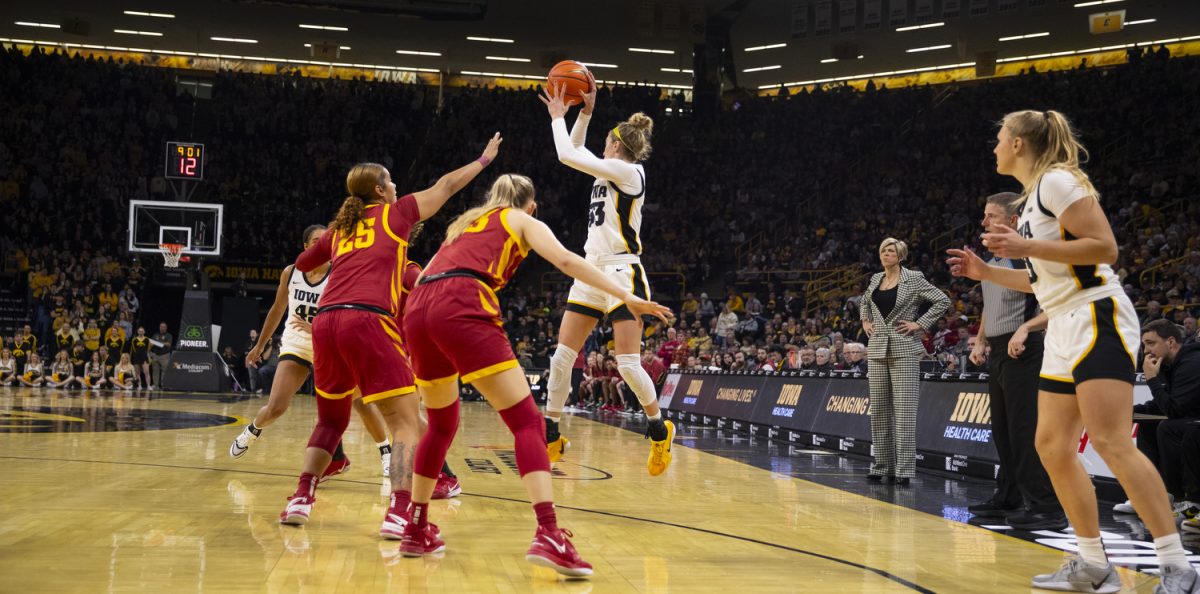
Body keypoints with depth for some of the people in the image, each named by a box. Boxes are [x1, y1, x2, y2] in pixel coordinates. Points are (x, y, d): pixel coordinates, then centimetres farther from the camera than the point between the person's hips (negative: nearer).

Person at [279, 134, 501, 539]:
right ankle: (398, 513, -19)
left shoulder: (339, 228, 25)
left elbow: (302, 265, 41)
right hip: (368, 320, -5)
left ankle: (301, 499, 9)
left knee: (331, 419, 22)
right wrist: (484, 159, 40)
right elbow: (446, 186, 27)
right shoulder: (395, 213, 15)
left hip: (325, 320, 6)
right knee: (405, 421, -3)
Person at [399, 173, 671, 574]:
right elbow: (565, 260, 1)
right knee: (526, 422, -6)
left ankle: (416, 531, 29)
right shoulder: (523, 221, 19)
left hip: (418, 309, 6)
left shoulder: (464, 224, 35)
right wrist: (625, 295, -3)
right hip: (463, 309, -6)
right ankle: (548, 535, -22)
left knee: (442, 425, 25)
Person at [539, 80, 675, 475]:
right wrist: (585, 113, 22)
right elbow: (575, 152, 31)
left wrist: (558, 117, 2)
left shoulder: (628, 170, -9)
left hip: (621, 272, -9)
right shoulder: (609, 171, 15)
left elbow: (568, 155, -12)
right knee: (562, 357, 2)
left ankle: (659, 430, 8)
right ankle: (551, 436, 9)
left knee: (628, 363, -11)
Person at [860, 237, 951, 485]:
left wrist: (920, 324, -10)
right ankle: (883, 465, 15)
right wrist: (865, 322, 16)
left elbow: (943, 301, -7)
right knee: (879, 409, 7)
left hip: (904, 351, -6)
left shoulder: (913, 279, -4)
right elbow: (865, 302, 32)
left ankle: (904, 469, -7)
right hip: (877, 350, 6)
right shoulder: (876, 279, 13)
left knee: (904, 410, -8)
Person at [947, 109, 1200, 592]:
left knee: (1111, 442, -18)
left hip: (1095, 318, -10)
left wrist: (1027, 247, -21)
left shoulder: (1057, 180, -10)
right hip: (1064, 328, 10)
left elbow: (1105, 247, -18)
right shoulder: (1031, 199, 19)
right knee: (1052, 445, 6)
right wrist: (984, 271, 21)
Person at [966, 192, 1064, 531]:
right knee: (1002, 430, 12)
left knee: (1026, 431, -12)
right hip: (998, 354, 9)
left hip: (1023, 352, -9)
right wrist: (980, 343, 15)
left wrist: (1025, 329, -27)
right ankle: (1009, 499, 20)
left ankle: (1047, 508, -10)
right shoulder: (992, 261, 16)